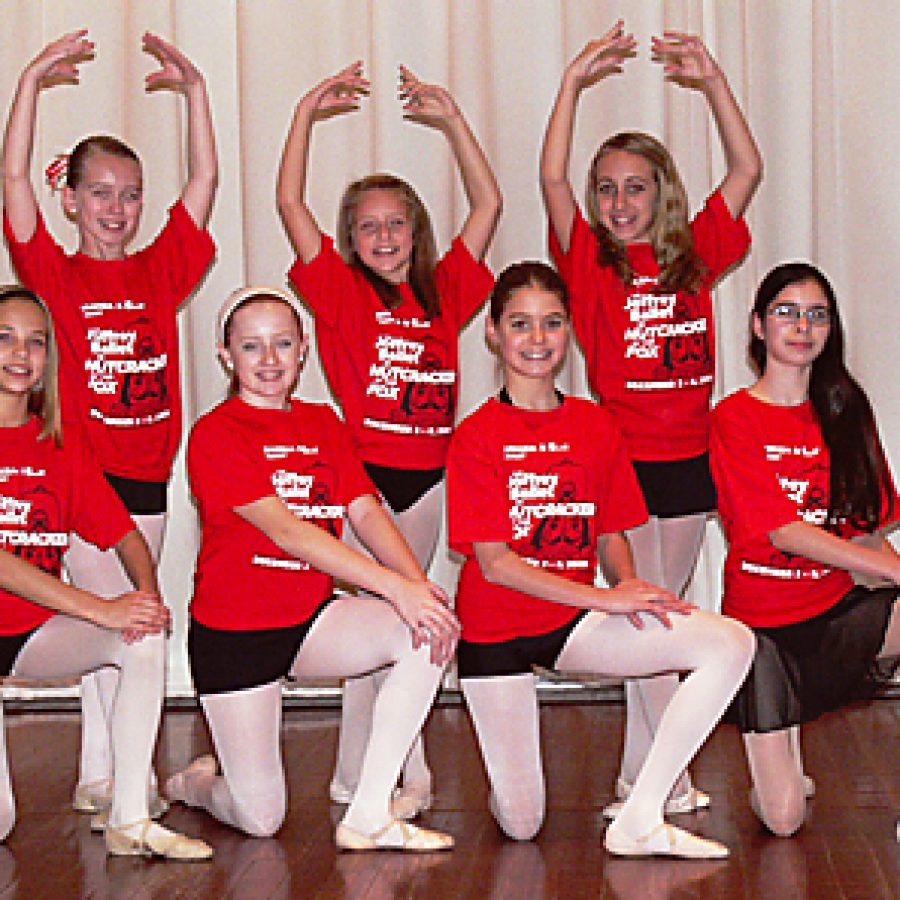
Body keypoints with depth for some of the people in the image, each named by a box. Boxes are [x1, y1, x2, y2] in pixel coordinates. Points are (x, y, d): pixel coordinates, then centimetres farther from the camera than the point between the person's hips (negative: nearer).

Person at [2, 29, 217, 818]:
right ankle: (104, 779, 4)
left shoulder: (159, 272, 8)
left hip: (147, 477, 4)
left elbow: (204, 180, 7)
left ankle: (111, 779, 19)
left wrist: (193, 88, 3)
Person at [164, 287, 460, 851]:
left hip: (312, 619, 5)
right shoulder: (215, 434, -11)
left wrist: (419, 583, -23)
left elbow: (367, 511, -4)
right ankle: (195, 783, 34)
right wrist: (393, 586, -31)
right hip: (233, 629, -5)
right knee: (261, 819, -4)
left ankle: (369, 817, -17)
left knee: (432, 631, -24)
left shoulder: (323, 424, 9)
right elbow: (285, 530, -23)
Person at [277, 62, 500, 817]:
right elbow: (290, 203, -6)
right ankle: (411, 775, 5)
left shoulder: (442, 292, 8)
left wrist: (452, 121, 9)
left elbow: (487, 205, 10)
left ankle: (359, 774, 21)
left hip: (427, 473, 4)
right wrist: (308, 113, -4)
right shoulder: (342, 291, 0)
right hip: (363, 469, -4)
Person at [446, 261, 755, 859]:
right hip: (496, 628, -4)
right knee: (522, 826, -4)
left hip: (574, 622, 4)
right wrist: (603, 598, -22)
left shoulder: (596, 425, 4)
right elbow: (494, 562, -14)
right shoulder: (477, 436, -9)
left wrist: (629, 586, -14)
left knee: (732, 643, -20)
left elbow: (611, 536, 9)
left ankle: (639, 820, -17)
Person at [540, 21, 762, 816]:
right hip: (621, 458, -4)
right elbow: (551, 180, -14)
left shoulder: (695, 257, 6)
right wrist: (574, 85, -20)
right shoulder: (591, 263, -2)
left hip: (687, 458, 4)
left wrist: (712, 80, -4)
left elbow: (747, 170, 3)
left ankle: (637, 779, 18)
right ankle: (668, 781, 3)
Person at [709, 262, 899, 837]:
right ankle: (784, 755, 26)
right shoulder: (735, 418, -7)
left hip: (835, 609, 4)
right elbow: (782, 531, -17)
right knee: (784, 820, -9)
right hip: (764, 621, -4)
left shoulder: (846, 413, 8)